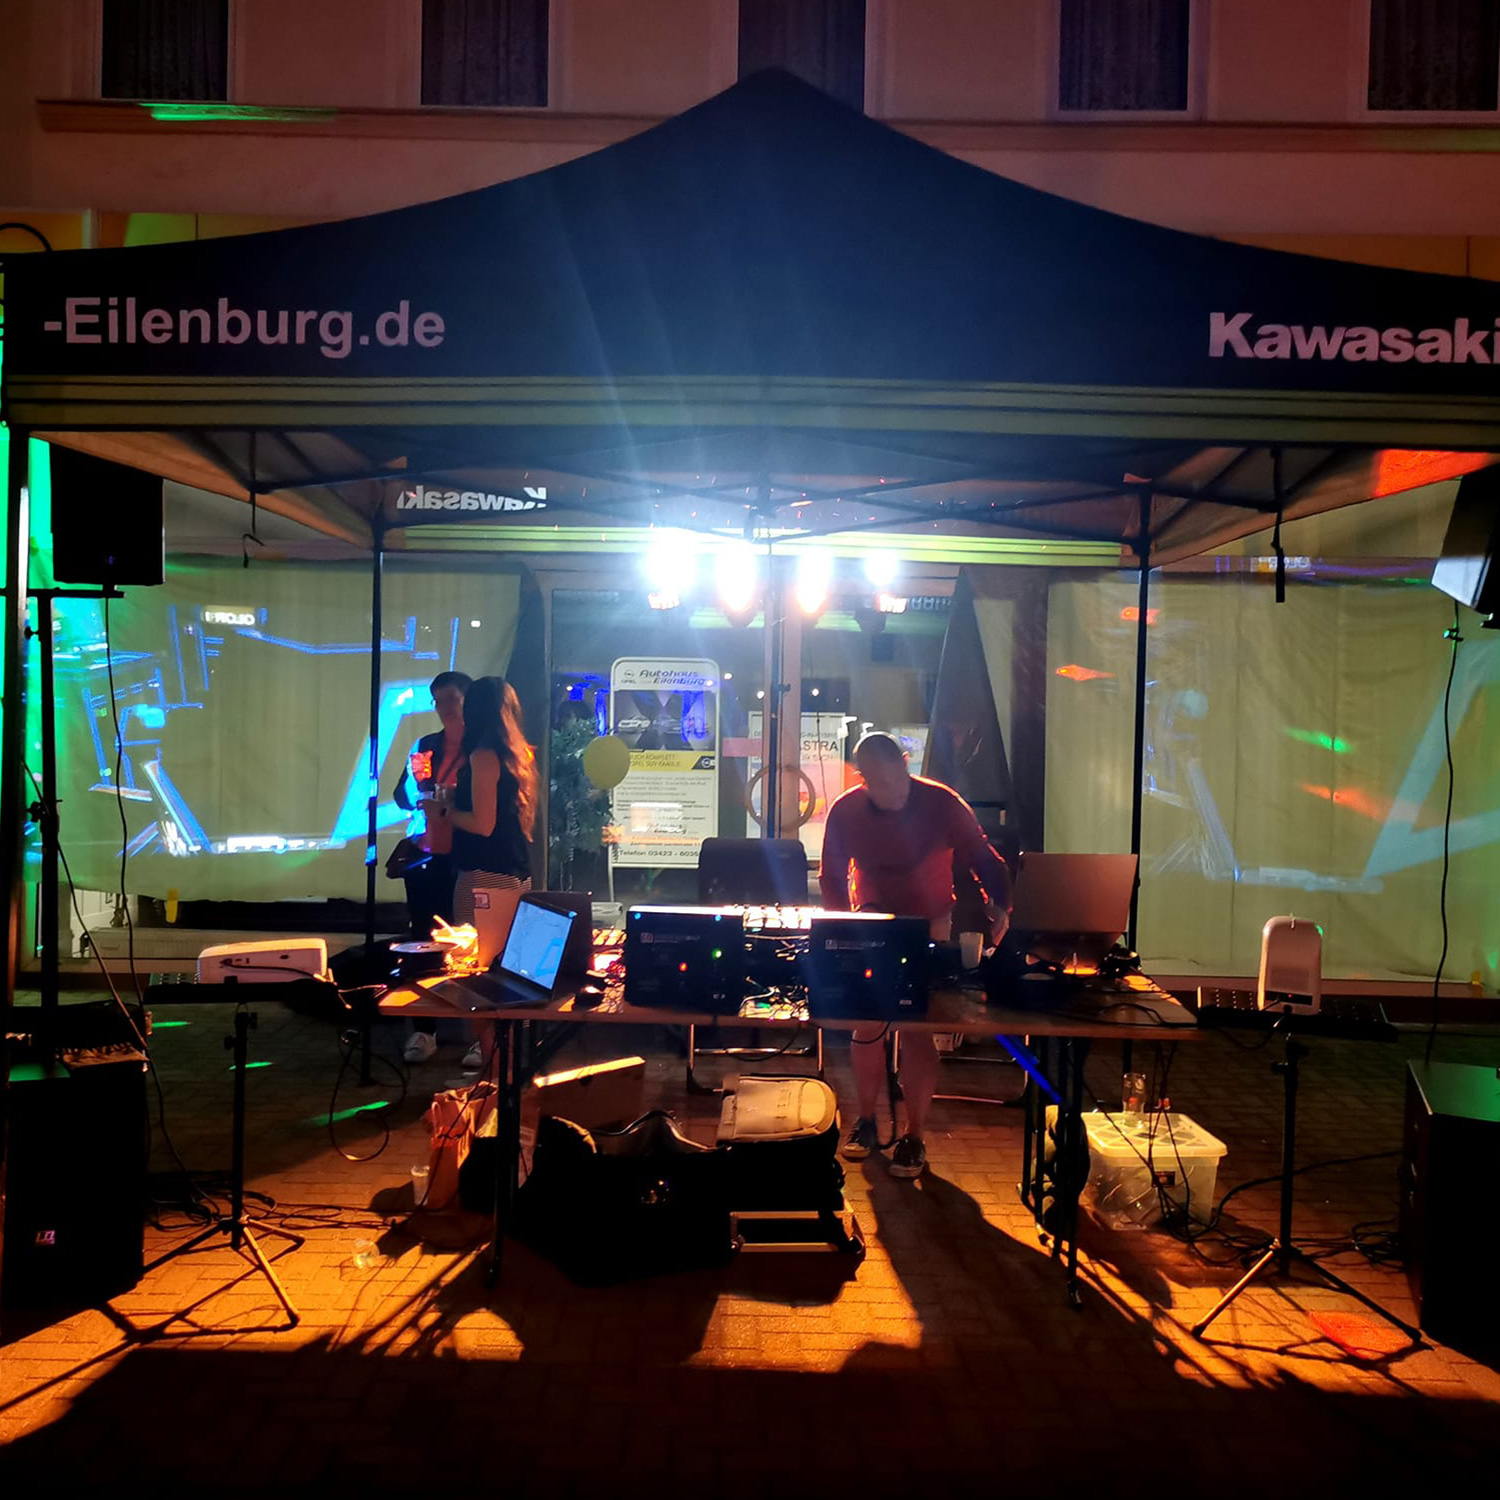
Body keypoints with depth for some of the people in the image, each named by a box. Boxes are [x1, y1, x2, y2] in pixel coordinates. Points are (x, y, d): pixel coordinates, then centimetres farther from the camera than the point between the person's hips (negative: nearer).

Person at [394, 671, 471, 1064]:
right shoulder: (425, 745, 14)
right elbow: (402, 795, 10)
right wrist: (416, 786, -11)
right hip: (425, 857, 5)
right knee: (424, 941, 8)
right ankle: (424, 1029, 16)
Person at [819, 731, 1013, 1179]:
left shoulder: (942, 803, -16)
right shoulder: (845, 812, -10)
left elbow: (984, 859, -10)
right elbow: (830, 878, 1)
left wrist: (999, 906, -28)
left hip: (930, 925, -2)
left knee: (918, 1029, -6)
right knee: (867, 1025, 3)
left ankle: (914, 1137, 7)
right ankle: (866, 1121, 22)